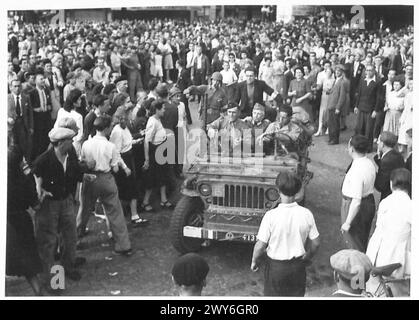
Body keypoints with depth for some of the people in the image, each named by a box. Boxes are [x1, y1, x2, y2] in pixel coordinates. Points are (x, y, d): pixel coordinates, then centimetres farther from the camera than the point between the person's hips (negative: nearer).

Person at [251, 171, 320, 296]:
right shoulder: (306, 214, -13)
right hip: (298, 265, 3)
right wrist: (307, 257, 16)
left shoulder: (271, 216, -22)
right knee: (297, 295, 22)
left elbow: (260, 245, -16)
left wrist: (254, 261, 3)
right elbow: (315, 243, -3)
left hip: (276, 266, -2)